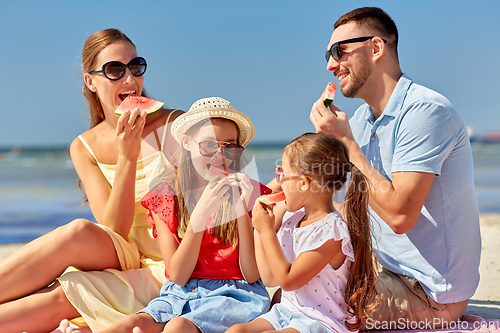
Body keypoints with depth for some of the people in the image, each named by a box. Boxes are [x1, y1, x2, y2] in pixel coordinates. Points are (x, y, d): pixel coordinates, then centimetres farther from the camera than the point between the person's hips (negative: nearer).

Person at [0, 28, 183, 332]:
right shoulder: (84, 148, 3)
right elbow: (113, 231, -9)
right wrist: (127, 157, -20)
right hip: (124, 261, 3)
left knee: (62, 295, -28)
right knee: (80, 232, -31)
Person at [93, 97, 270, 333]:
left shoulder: (250, 193, 2)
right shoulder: (165, 197, 6)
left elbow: (253, 275, -3)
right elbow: (177, 276, -4)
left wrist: (242, 210, -14)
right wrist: (201, 212, -16)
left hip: (233, 295, -1)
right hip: (179, 294, 2)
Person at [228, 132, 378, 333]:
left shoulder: (331, 230, -19)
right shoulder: (292, 219, 7)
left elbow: (287, 280, -18)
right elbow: (270, 278, 12)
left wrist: (267, 231, -12)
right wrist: (260, 229, 8)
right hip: (285, 312, 8)